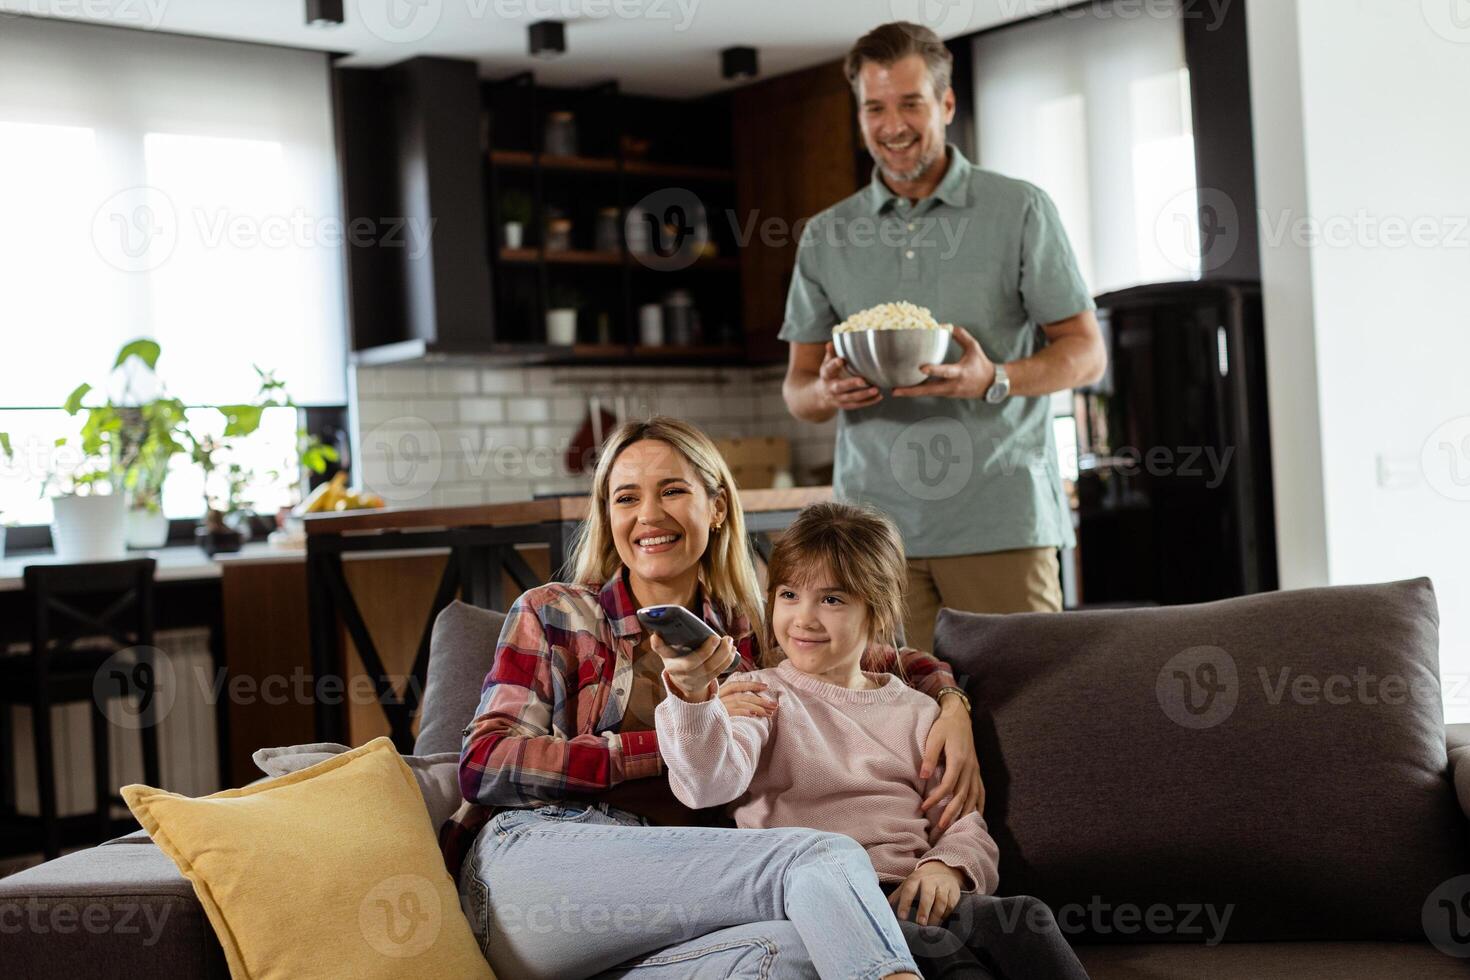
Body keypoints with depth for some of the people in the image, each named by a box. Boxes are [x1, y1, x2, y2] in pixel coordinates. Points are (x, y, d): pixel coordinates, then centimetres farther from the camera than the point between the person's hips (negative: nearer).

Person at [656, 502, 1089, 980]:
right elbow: (711, 782, -11)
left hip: (908, 897, 4)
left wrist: (947, 867, -8)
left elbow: (964, 826, 16)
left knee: (1027, 921, -27)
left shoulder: (915, 712, 20)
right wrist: (694, 702, -32)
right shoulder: (759, 695, 10)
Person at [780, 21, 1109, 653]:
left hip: (1000, 523, -2)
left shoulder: (1019, 211, 5)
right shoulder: (825, 237, 13)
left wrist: (994, 380, -16)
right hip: (875, 524, 2)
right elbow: (797, 386, 15)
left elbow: (1086, 353, 4)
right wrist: (828, 392, -10)